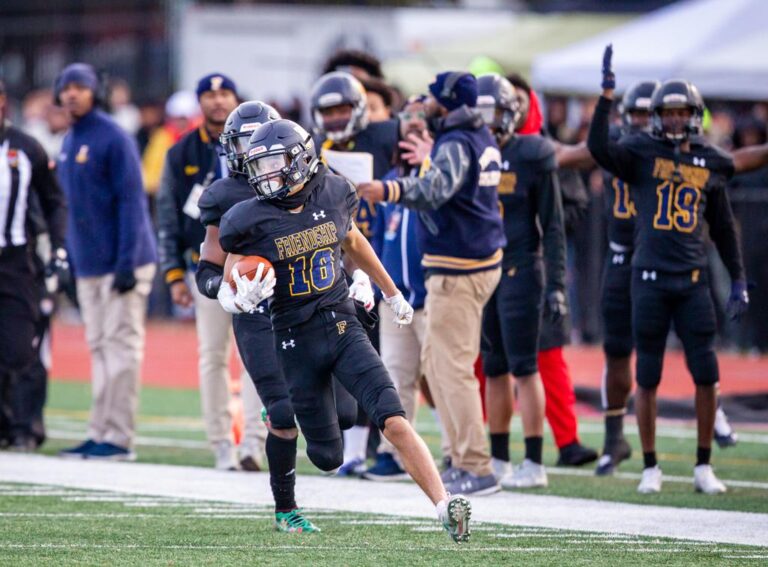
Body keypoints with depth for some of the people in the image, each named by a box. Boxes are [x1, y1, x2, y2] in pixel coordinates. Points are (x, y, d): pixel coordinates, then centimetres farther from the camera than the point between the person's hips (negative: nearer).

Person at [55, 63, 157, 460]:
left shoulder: (113, 139, -10)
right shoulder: (68, 143, 14)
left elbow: (130, 201, -15)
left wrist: (127, 262, -20)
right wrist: (68, 260, 17)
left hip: (121, 264, -8)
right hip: (88, 264, 8)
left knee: (121, 346, -8)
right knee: (100, 349, 9)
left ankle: (117, 438, -9)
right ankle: (101, 435, 12)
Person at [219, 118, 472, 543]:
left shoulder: (333, 194, -2)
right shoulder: (250, 221, -12)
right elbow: (231, 274, 3)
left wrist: (391, 292, 30)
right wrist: (246, 295, -22)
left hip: (343, 328, 2)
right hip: (296, 343, -2)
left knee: (395, 422, -16)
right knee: (328, 458, 4)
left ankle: (445, 506, -19)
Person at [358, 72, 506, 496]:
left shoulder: (457, 143, -17)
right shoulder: (483, 139, 12)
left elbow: (435, 190, -35)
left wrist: (389, 190, -49)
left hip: (457, 267, -10)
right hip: (484, 258, 10)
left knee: (453, 366, -8)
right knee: (436, 360, 18)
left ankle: (477, 469, -10)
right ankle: (462, 457, 20)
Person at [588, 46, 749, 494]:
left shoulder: (710, 164, 8)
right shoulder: (642, 154, 1)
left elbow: (724, 230, 16)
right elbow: (599, 148, -19)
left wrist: (739, 281, 14)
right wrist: (607, 96, -24)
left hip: (694, 280, 2)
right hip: (651, 277, -2)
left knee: (707, 374, -2)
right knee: (648, 377, 3)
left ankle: (704, 466, 9)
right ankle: (650, 467, 12)